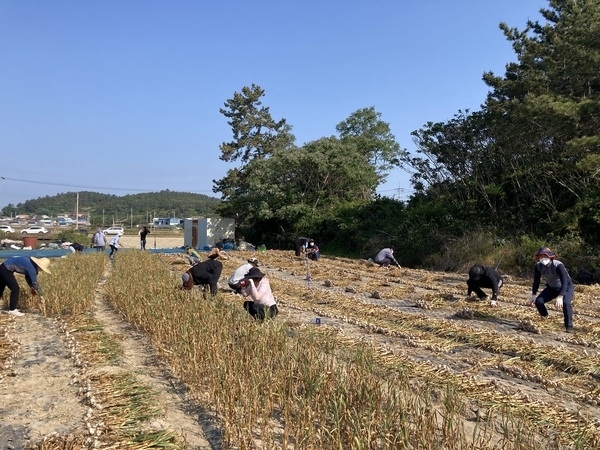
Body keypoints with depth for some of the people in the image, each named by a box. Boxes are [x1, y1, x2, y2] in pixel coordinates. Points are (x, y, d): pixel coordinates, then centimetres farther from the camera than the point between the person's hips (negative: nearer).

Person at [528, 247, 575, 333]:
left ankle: (569, 327, -17)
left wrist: (560, 297, -48)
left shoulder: (558, 265, -34)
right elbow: (536, 281, -7)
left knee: (566, 303, -32)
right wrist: (534, 295, -12)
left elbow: (564, 282, -38)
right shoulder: (538, 266, -19)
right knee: (538, 301, -15)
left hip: (567, 287, -5)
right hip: (552, 288, 5)